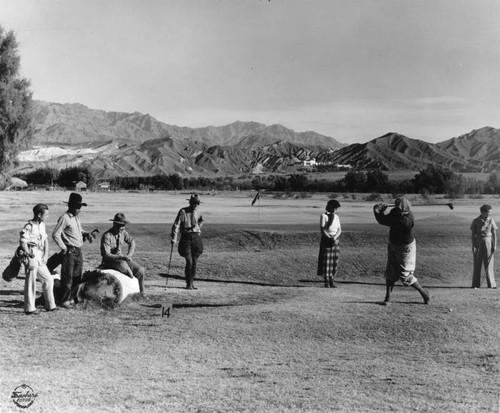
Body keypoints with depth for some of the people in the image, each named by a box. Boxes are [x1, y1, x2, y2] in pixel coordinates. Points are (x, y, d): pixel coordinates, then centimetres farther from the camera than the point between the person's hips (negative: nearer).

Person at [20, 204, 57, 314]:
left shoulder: (42, 225, 12)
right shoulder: (29, 227, -15)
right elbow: (23, 243, -18)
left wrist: (46, 255, 7)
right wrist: (29, 255, -18)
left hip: (40, 259, 9)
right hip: (32, 258, -9)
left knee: (48, 280, 12)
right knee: (31, 283, -2)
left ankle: (50, 305, 21)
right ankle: (29, 308, 5)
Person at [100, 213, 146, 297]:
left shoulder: (123, 232, 1)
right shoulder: (106, 236, -19)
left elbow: (132, 242, 18)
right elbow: (107, 255, -22)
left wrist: (129, 255, 2)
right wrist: (122, 257, -30)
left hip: (123, 259, 6)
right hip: (110, 261, -6)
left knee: (141, 270, -10)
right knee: (123, 265, -39)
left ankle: (141, 293, 8)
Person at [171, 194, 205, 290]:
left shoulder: (197, 212, 9)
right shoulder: (183, 211, -7)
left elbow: (201, 220, 32)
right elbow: (176, 224, -12)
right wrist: (174, 238, -20)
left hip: (196, 238, 5)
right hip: (186, 238, -4)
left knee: (194, 262, 5)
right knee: (189, 262, -11)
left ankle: (191, 283, 16)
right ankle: (188, 284, 2)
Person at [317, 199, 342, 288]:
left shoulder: (336, 217, 12)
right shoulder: (324, 216, -3)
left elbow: (339, 230, 8)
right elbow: (322, 229, -10)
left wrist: (335, 237, -12)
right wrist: (330, 238, -18)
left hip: (335, 240, 5)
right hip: (326, 240, -5)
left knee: (334, 261, 3)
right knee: (326, 261, -4)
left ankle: (332, 280, 10)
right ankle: (326, 281, 1)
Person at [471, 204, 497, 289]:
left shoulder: (491, 220, 1)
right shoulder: (476, 221, -1)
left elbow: (494, 234, 3)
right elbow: (473, 235, 0)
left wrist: (495, 245, -4)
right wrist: (473, 246, -6)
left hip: (488, 242, 0)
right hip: (478, 243, 0)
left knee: (489, 264, -2)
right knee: (477, 264, 2)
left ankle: (491, 284, 0)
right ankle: (475, 284, 6)